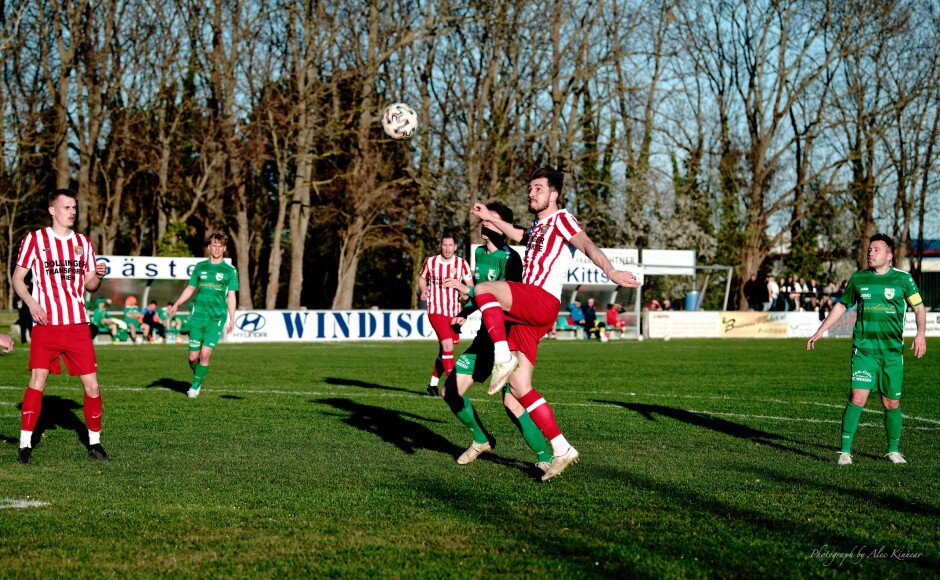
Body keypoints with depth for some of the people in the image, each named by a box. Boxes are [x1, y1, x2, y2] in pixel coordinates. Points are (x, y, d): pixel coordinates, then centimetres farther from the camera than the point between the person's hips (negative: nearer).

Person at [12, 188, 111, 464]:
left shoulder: (83, 243, 13)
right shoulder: (34, 240, 2)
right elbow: (17, 278, 4)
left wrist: (98, 276, -6)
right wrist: (31, 302, -13)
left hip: (78, 324, 3)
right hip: (46, 324, -3)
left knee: (91, 384, 0)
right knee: (38, 379, -12)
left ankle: (94, 442, 14)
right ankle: (25, 445, -5)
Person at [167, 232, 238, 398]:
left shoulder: (230, 270, 4)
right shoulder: (200, 267, 10)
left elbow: (231, 296, 5)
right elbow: (190, 288, 17)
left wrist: (232, 319, -1)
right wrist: (176, 304, 3)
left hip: (216, 319, -2)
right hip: (197, 317, 2)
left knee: (205, 354, -12)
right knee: (193, 357, -1)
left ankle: (196, 386, 6)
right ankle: (198, 378, 28)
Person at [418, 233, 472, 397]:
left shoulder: (462, 263, -1)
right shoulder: (430, 262, -2)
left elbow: (470, 285, -2)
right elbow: (422, 278, 15)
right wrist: (424, 290, -5)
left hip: (454, 312, 3)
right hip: (436, 310, -3)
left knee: (444, 351, 12)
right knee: (447, 345, -19)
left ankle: (433, 384, 28)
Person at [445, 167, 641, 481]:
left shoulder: (561, 219, 2)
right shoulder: (538, 227, 28)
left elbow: (588, 246, -16)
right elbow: (519, 236, 52)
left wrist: (610, 272, -33)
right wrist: (491, 219, 50)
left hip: (542, 301, -8)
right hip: (526, 315, 8)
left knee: (482, 289, -26)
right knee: (519, 388, 1)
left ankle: (503, 357, -31)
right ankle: (561, 449, 2)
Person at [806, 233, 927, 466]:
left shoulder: (902, 279, 2)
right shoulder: (858, 278, 6)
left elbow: (919, 307, 6)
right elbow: (841, 306, 18)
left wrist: (921, 334, -11)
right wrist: (819, 331, 16)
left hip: (893, 351, 0)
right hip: (864, 349, 0)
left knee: (892, 404, 6)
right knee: (857, 398, -13)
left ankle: (893, 450, 25)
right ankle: (845, 450, -7)